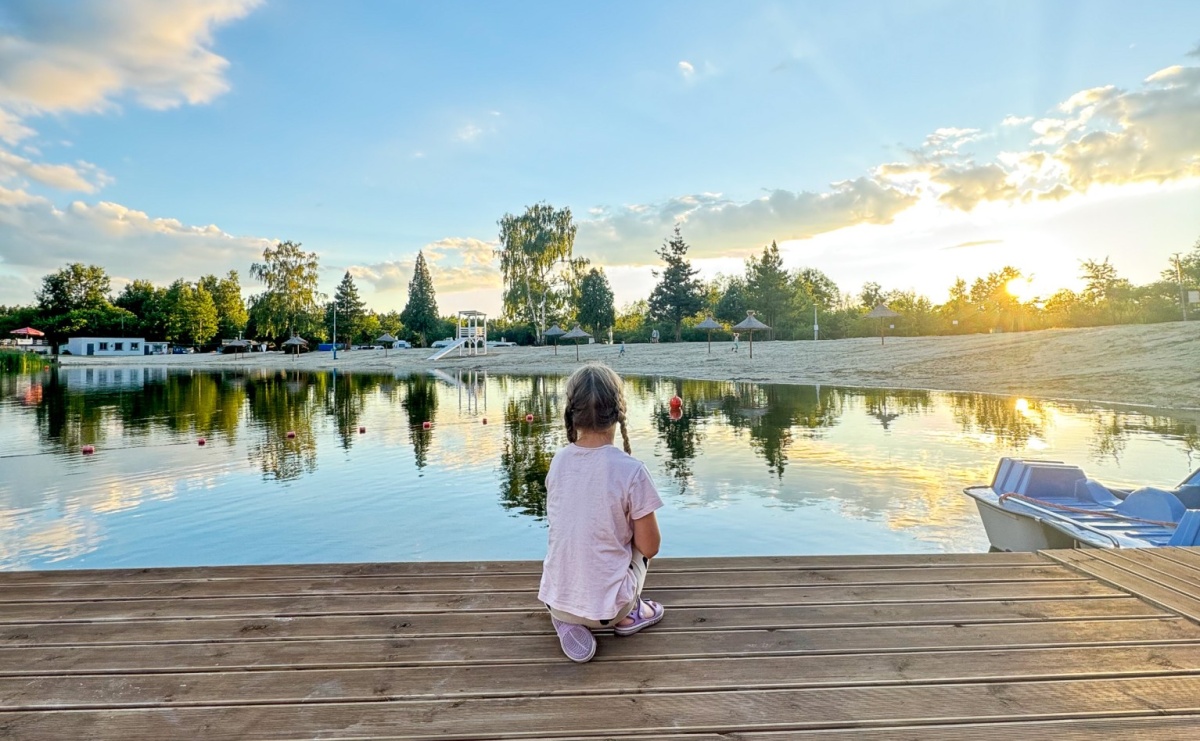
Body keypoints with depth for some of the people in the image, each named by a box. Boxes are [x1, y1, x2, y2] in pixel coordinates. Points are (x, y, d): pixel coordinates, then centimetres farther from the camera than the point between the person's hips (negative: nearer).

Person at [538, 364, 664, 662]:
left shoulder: (558, 461, -4)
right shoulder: (631, 470, -18)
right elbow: (650, 548, -8)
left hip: (555, 599, 3)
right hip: (606, 605, -3)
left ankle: (569, 621, 14)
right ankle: (626, 615, 13)